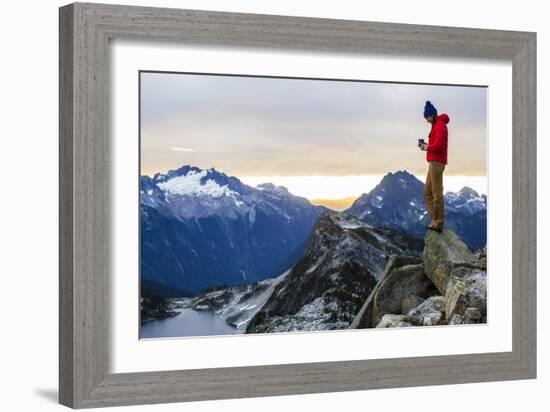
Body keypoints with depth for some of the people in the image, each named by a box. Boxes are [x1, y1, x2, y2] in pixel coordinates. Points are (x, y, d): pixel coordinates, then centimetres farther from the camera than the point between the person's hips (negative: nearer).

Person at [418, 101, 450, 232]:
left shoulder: (440, 125, -11)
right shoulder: (436, 125, 20)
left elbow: (438, 145, -21)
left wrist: (427, 147, -7)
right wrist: (426, 145, 6)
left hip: (437, 162, -11)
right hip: (434, 162, 11)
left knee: (437, 193, -9)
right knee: (427, 192, 11)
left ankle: (438, 223, -8)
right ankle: (434, 219, 9)